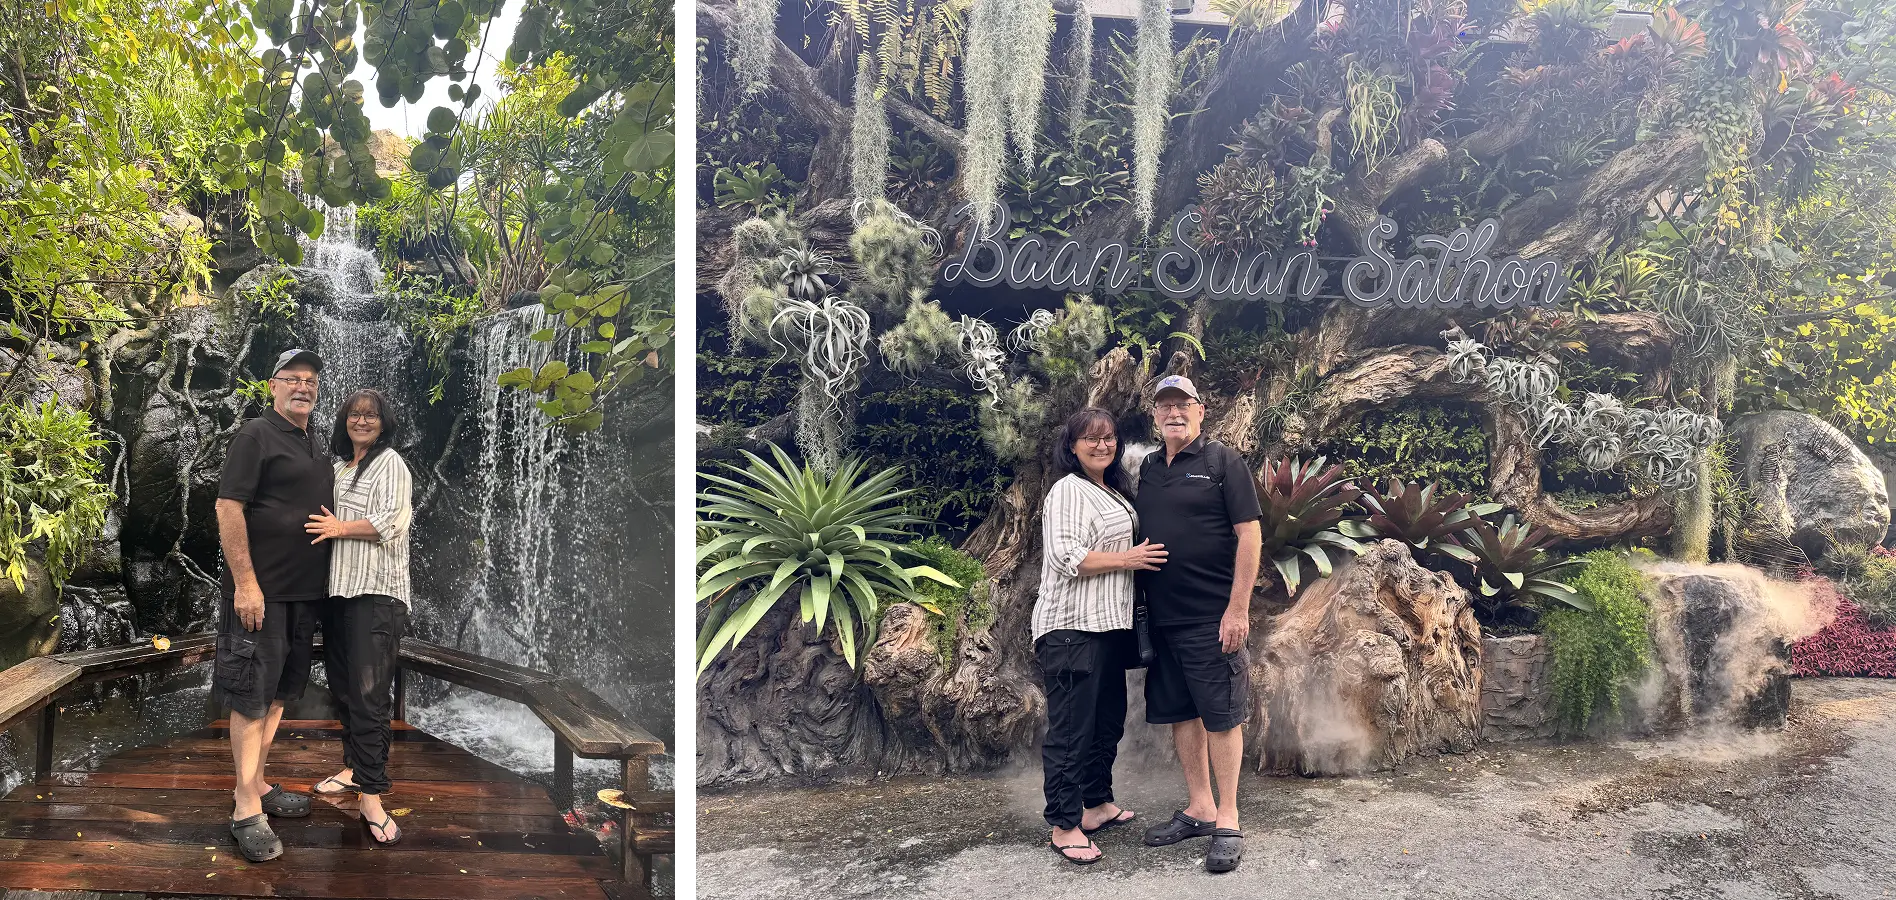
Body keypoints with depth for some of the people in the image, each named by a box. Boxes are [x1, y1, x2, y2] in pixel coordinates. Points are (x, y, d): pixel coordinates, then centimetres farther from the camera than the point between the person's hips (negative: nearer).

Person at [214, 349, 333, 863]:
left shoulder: (314, 449, 16)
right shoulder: (257, 436, -8)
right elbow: (228, 507, -16)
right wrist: (245, 583, -21)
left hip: (304, 590, 8)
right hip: (260, 589, -8)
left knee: (279, 692, 15)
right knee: (252, 694, -4)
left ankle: (257, 784, 27)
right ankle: (247, 809, 0)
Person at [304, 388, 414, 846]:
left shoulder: (390, 463, -4)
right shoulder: (339, 468, 19)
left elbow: (388, 524, -15)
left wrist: (340, 528, -9)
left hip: (376, 593, -8)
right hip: (339, 589, 8)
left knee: (369, 692, -11)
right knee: (342, 684, 14)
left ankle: (371, 799, -11)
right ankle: (354, 769, 30)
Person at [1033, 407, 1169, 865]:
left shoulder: (1116, 493, 20)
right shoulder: (1068, 491, -10)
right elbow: (1067, 558, -20)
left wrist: (1139, 556, 16)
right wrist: (1129, 559, -15)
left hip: (1110, 625, 10)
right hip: (1073, 627, -10)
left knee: (1107, 719, 17)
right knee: (1072, 726, -6)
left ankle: (1097, 805, 31)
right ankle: (1064, 826, 1)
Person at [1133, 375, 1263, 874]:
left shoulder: (1223, 462, -4)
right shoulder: (1147, 469, 13)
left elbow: (1250, 535, -9)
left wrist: (1238, 609, -15)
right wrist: (1140, 604, 10)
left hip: (1212, 617, -6)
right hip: (1161, 616, 6)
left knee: (1220, 715, -1)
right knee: (1179, 712, 12)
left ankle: (1227, 820, 7)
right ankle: (1199, 809, 24)